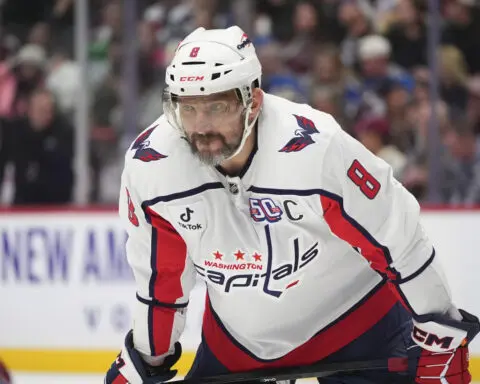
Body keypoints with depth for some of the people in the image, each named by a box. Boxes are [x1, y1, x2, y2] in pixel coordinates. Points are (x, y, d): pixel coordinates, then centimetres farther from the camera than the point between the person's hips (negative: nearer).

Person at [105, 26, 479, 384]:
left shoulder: (318, 148, -31)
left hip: (355, 321, -4)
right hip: (236, 340, 4)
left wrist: (441, 335, -12)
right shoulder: (149, 165, -18)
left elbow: (398, 238, -19)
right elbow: (159, 273, 0)